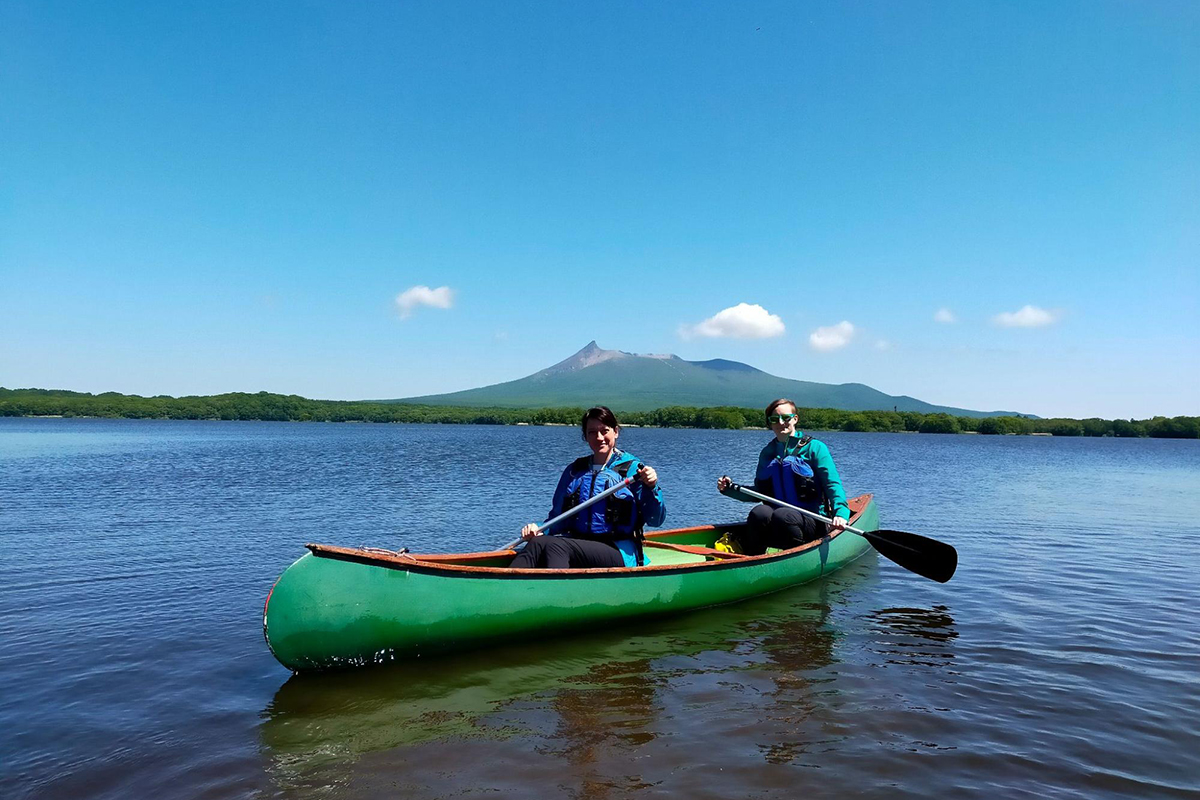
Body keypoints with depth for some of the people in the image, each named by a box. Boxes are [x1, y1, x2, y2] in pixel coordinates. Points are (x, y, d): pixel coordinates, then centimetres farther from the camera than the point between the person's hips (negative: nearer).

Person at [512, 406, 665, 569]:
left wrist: (651, 488, -20)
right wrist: (538, 529, 1)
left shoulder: (632, 468, 2)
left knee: (555, 545, -32)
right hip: (576, 546, 4)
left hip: (620, 554, -4)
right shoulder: (574, 470, 17)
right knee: (537, 543, -28)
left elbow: (656, 520, -3)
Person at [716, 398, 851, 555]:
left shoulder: (814, 448, 0)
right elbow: (758, 493, 19)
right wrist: (730, 489, 3)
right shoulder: (767, 453, 15)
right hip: (776, 525, 4)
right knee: (758, 513, -29)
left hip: (814, 522, -3)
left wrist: (840, 512, -26)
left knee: (782, 515, -34)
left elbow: (833, 484, -8)